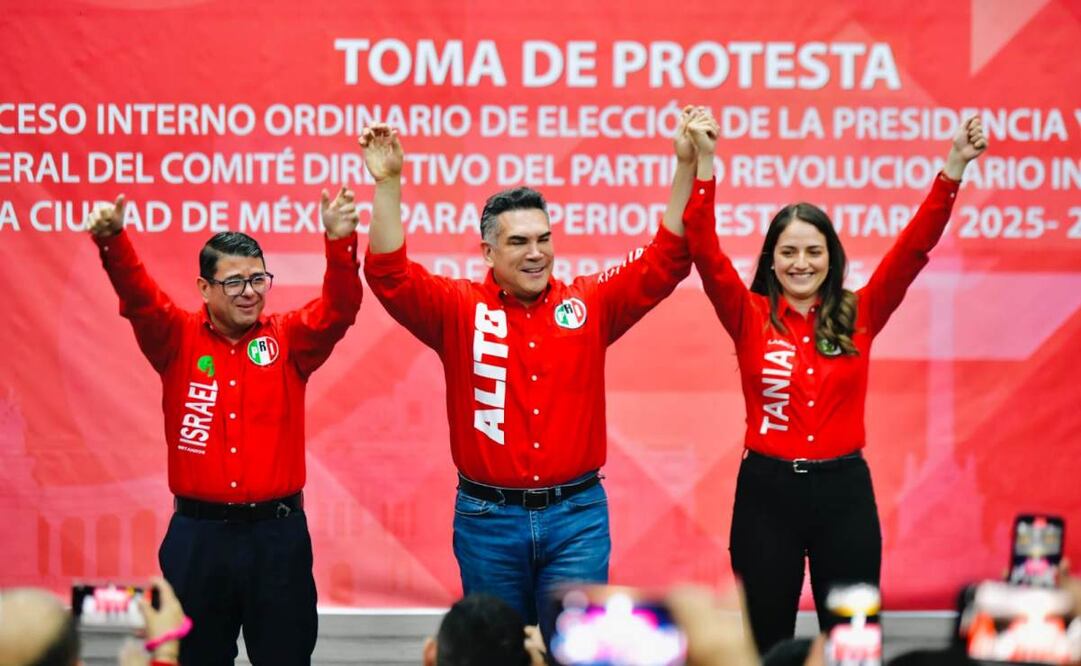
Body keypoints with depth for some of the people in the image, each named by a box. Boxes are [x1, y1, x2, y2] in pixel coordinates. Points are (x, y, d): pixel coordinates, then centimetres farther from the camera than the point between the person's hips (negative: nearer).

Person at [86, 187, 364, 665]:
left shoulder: (288, 340, 2)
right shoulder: (178, 340, 1)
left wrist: (340, 243, -32)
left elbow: (338, 309, -13)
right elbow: (138, 298, -15)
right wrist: (112, 241, -35)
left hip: (277, 533, 0)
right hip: (198, 533, 0)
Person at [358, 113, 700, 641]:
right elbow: (389, 274, -12)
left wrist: (685, 167, -10)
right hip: (487, 518, 0)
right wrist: (388, 184, -23)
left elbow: (665, 260, 0)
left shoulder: (589, 304, 3)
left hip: (576, 516, 0)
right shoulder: (459, 309, -1)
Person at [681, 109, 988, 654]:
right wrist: (703, 164, -22)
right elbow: (705, 253, -12)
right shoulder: (750, 318, 0)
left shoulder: (858, 317, 3)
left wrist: (954, 166, -14)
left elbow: (914, 247, -4)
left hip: (844, 491, 1)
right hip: (767, 491, -1)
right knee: (767, 645, 8)